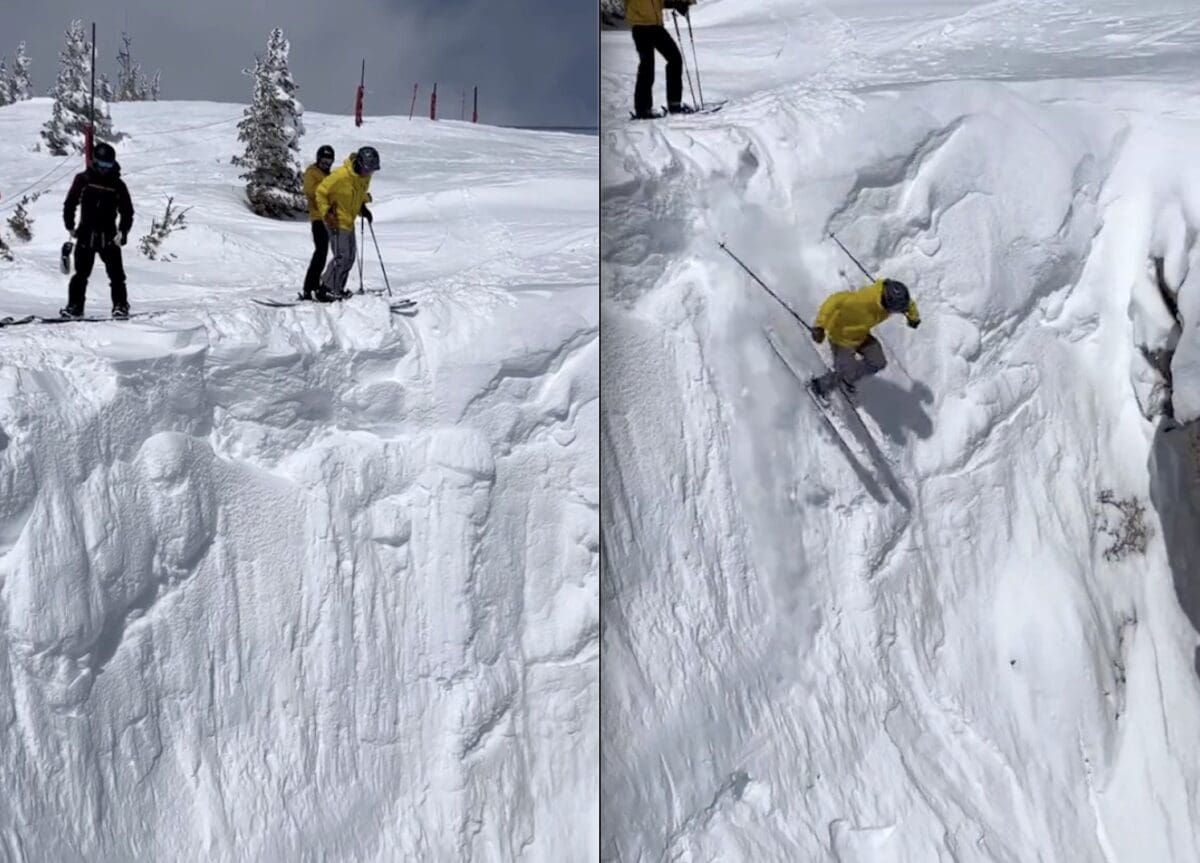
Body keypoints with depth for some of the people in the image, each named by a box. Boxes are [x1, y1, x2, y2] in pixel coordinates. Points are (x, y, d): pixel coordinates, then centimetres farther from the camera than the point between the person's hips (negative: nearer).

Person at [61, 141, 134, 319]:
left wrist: (122, 232, -8)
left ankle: (120, 306, 5)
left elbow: (127, 212, 4)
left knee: (116, 274, -3)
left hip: (109, 237, 0)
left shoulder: (117, 185, 2)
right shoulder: (83, 179, 2)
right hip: (86, 235, 0)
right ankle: (75, 306, 7)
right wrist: (70, 226, -1)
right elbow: (70, 203, 7)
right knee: (81, 274, 2)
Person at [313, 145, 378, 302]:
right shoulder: (341, 176, -24)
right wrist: (327, 213, -19)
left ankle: (337, 290, 18)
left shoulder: (365, 177, 0)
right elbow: (321, 192, -15)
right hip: (336, 222, -9)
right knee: (342, 257, -14)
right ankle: (325, 290, -7)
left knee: (349, 258, 10)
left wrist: (363, 208, 4)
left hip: (349, 222, 9)